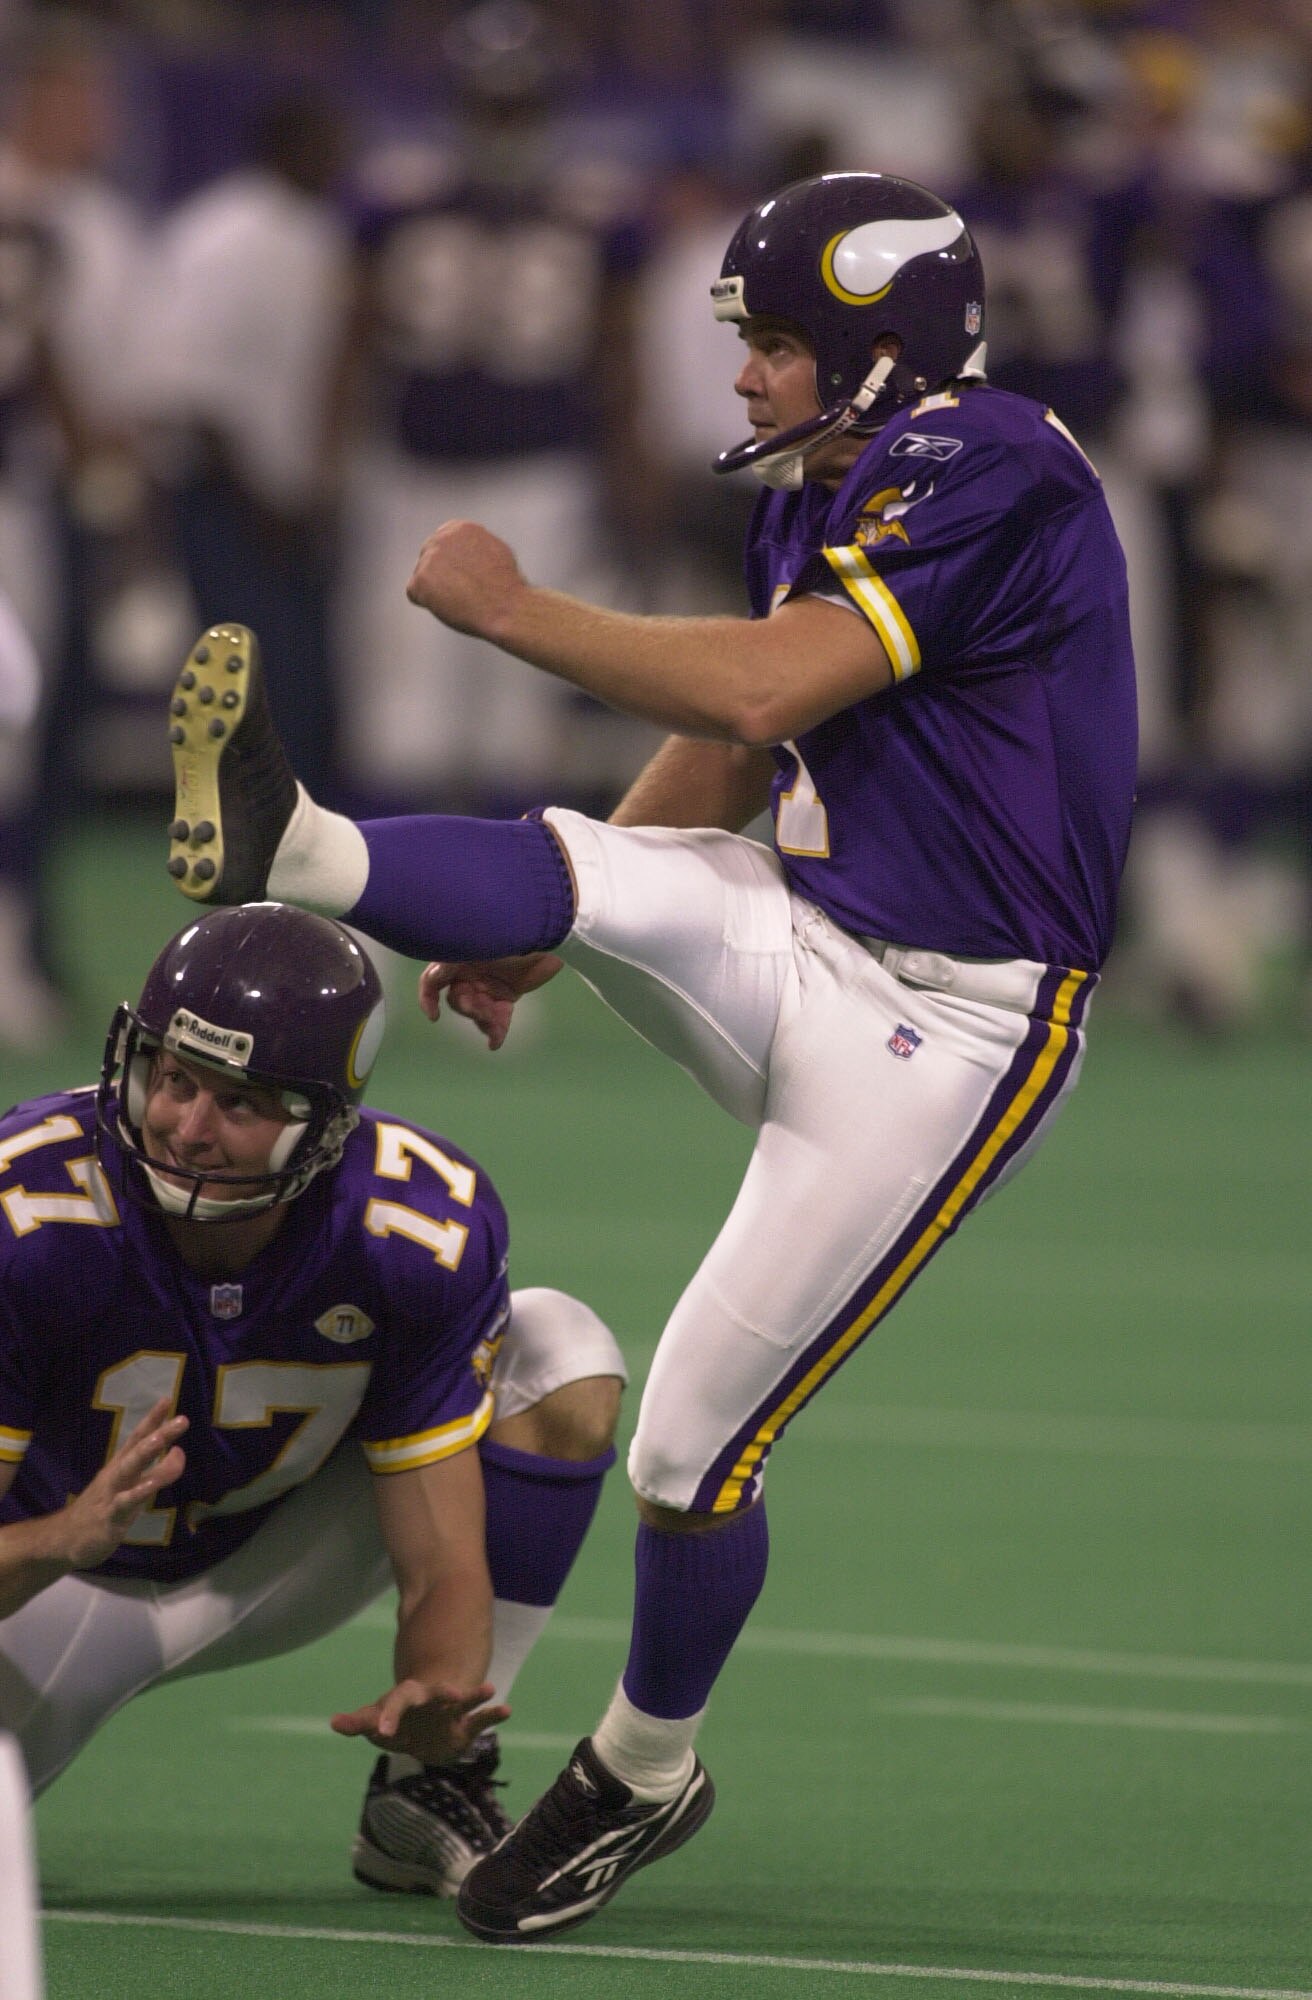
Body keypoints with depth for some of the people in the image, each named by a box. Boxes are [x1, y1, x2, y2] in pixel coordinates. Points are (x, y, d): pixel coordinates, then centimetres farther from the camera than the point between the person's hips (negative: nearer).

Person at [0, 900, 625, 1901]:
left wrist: (433, 1698, -47)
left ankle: (430, 1796, -12)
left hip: (272, 1552, 2)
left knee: (559, 1352, -19)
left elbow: (442, 1567, -24)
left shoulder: (420, 1237, -27)